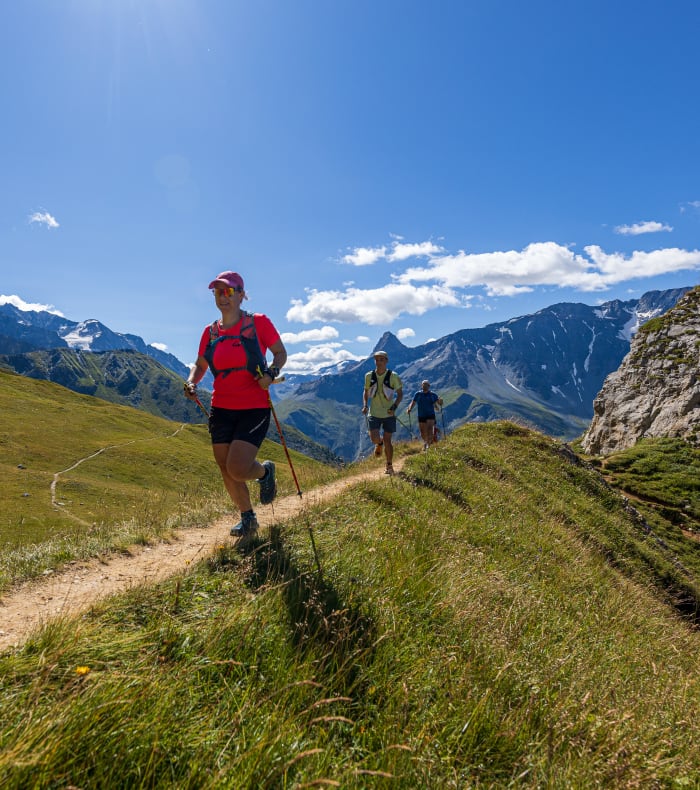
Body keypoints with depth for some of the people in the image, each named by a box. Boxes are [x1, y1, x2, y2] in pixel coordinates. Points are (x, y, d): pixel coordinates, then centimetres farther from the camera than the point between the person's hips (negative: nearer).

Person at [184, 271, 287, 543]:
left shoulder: (259, 323, -6)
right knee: (226, 471, 9)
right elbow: (200, 365, 16)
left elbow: (281, 352, 3)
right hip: (221, 410, 5)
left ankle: (265, 471, 21)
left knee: (237, 469, -15)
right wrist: (191, 382, -4)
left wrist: (271, 372, -17)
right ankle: (247, 518, 31)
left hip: (254, 409, -5)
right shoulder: (210, 332, 7)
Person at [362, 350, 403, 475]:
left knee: (387, 440, 1)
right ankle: (379, 444, 27)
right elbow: (365, 392, 14)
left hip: (389, 414, -1)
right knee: (374, 438, -13)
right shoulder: (369, 376, 0)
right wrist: (365, 405, -1)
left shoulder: (393, 377, -8)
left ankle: (389, 466, 20)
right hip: (374, 413, 1)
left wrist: (394, 407, -15)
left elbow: (400, 393, 0)